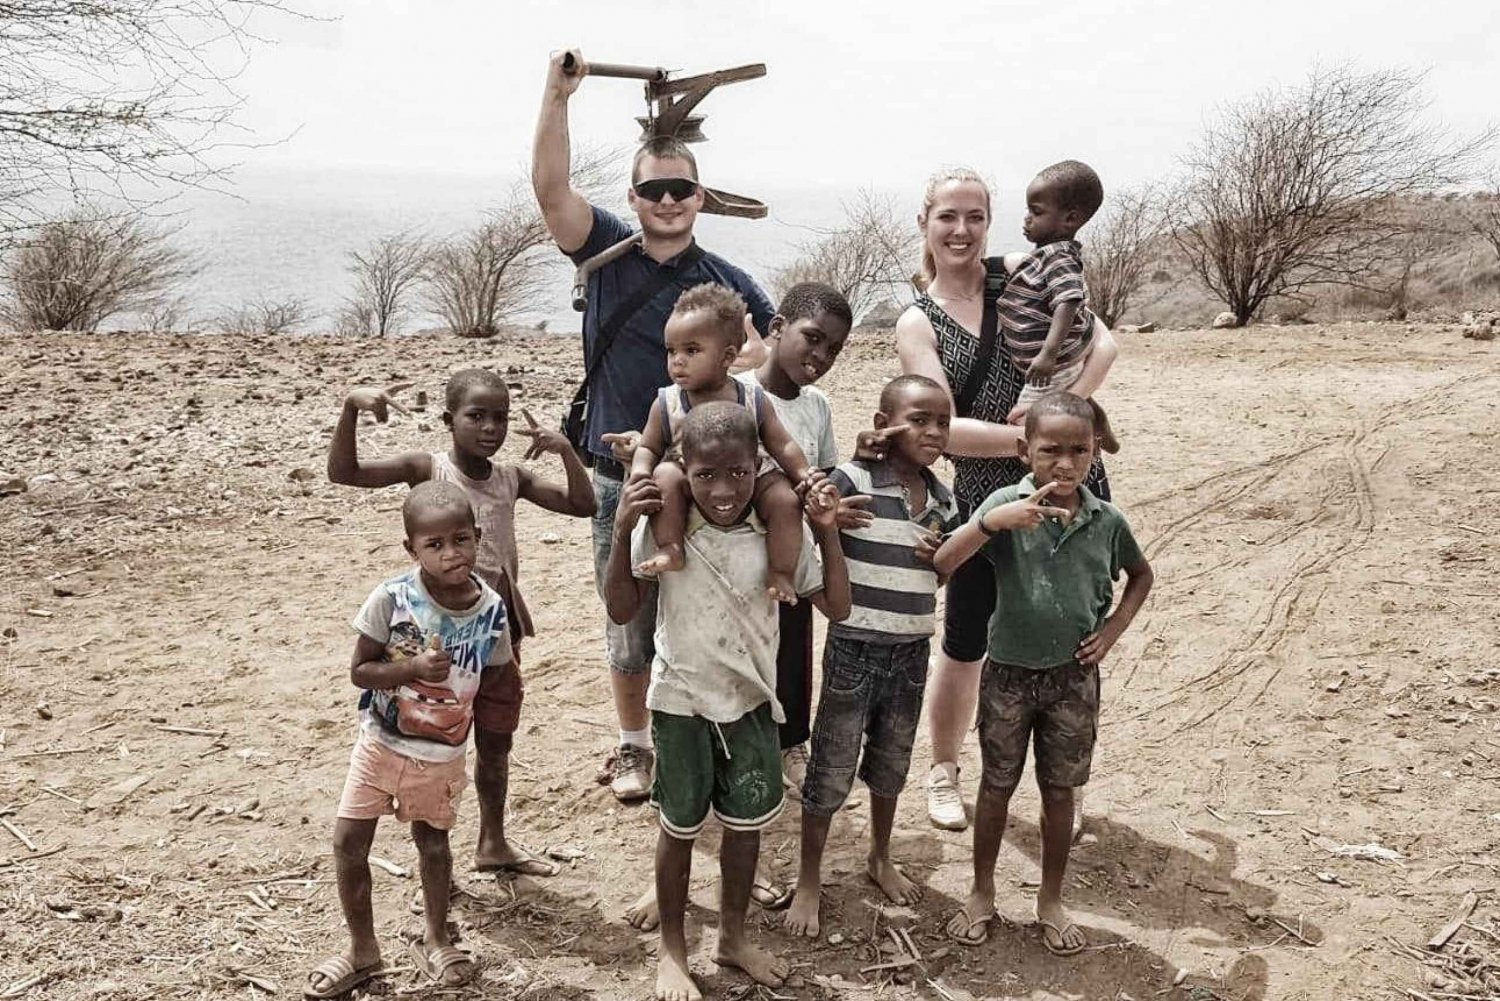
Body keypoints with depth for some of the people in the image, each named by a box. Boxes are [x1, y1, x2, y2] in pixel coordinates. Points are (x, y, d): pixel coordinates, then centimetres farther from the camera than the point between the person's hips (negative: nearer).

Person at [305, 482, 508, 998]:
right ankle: (362, 950, 24)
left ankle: (435, 940, 39)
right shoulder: (391, 598, -21)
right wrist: (413, 668, -31)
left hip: (444, 754, 1)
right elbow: (359, 670, -17)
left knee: (433, 841, 16)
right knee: (349, 842, 2)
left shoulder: (491, 610, -13)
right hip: (381, 743, -1)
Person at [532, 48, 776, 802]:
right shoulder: (608, 251, 1)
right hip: (619, 478, 0)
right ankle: (633, 746, 28)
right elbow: (550, 186, -13)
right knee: (626, 625, 11)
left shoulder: (727, 281, 1)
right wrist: (557, 94, -21)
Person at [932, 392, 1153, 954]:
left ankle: (1051, 899, 33)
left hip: (1074, 676, 2)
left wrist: (1114, 626, -1)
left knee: (1059, 792, 15)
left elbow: (1141, 574, 14)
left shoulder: (1106, 520, -7)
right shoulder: (1008, 505, -16)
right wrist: (991, 521, -40)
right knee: (996, 787, 14)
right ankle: (982, 893, 33)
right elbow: (941, 565, -26)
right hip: (1008, 673, -2)